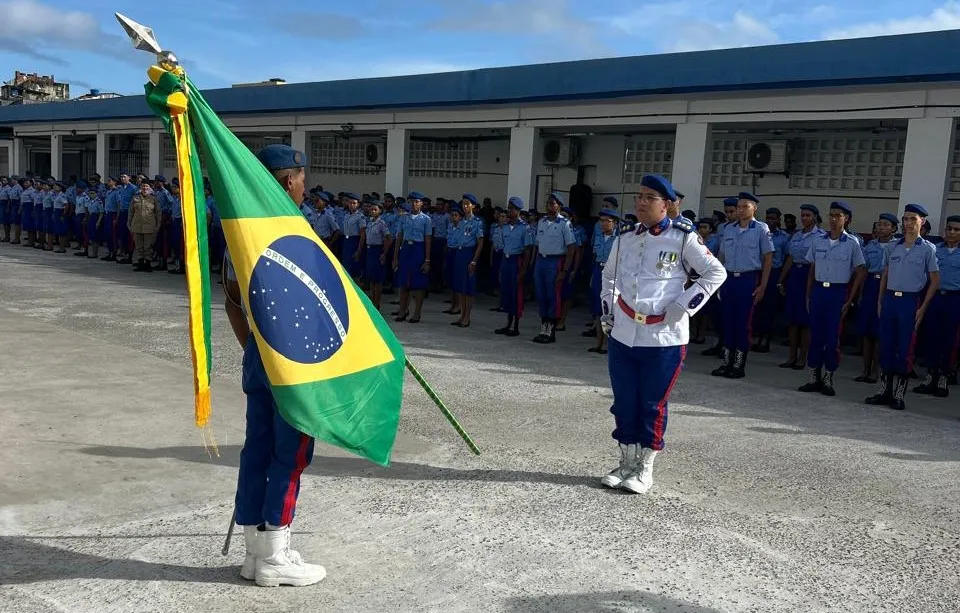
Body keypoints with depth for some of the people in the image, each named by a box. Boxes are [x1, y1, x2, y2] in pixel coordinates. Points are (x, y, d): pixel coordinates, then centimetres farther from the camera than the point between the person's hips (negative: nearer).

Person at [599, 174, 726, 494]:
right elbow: (609, 275, 25)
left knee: (652, 405, 3)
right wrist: (607, 309, 15)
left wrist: (684, 305, -9)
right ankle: (626, 463, 25)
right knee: (624, 403, 9)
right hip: (622, 334, 5)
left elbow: (716, 273, -2)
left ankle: (645, 469, 17)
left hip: (664, 338, -4)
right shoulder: (624, 239, 8)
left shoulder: (683, 238, -6)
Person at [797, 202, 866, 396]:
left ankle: (828, 378, 11)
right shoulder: (818, 241, 7)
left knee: (833, 336, 0)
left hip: (838, 292, -3)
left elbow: (859, 273, 1)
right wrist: (808, 295, 8)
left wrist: (850, 300, -3)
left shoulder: (852, 243, -2)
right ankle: (814, 377, 13)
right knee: (815, 334, 5)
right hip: (818, 290, 3)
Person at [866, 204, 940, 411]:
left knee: (905, 349, 0)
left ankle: (899, 394, 7)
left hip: (910, 301, -4)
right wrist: (880, 301, 9)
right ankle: (885, 390, 16)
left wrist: (923, 308, -7)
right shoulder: (893, 247, 10)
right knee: (886, 345, 7)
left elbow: (935, 280, -1)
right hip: (889, 299, 4)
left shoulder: (927, 249, -1)